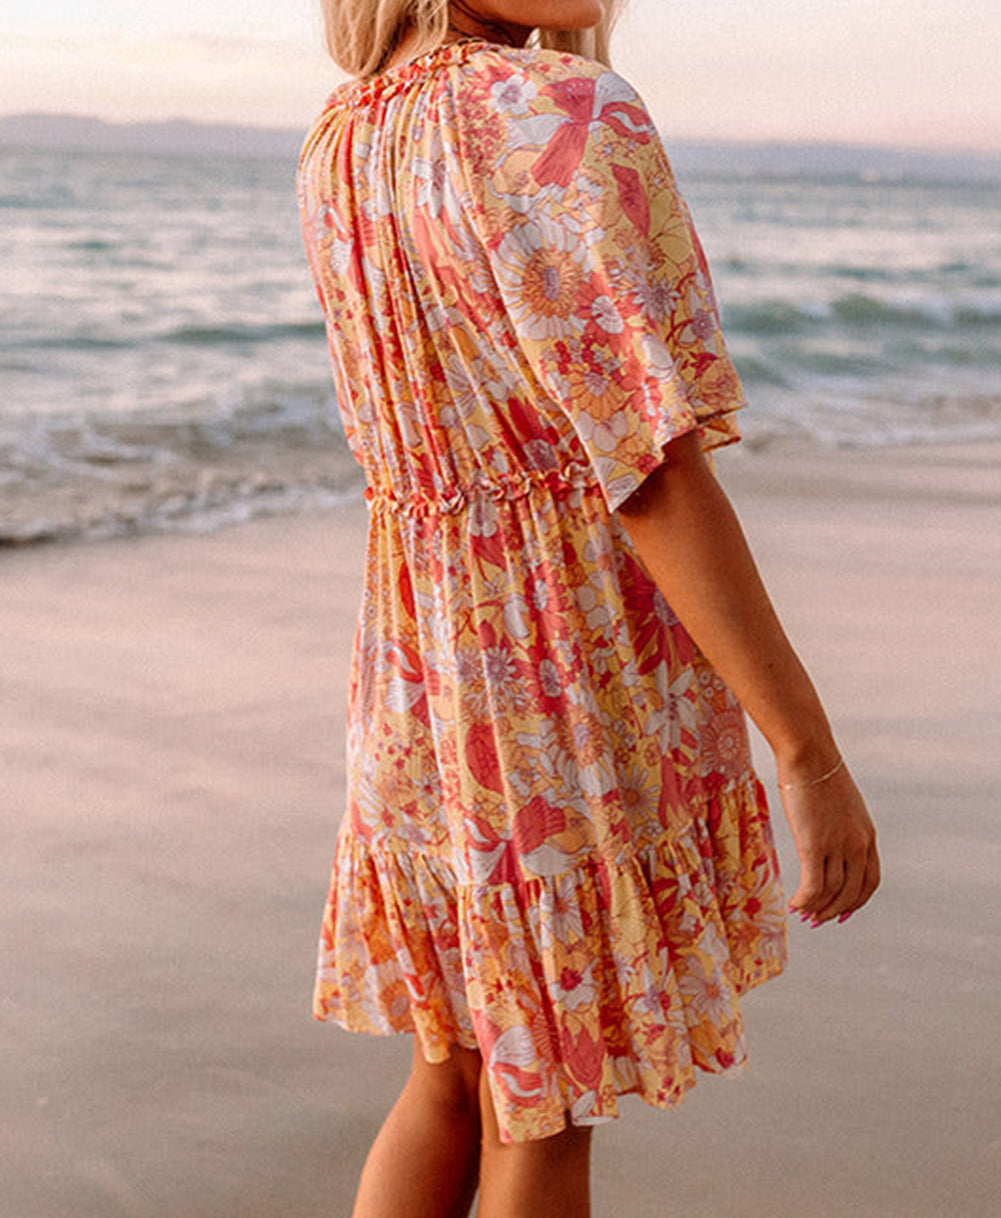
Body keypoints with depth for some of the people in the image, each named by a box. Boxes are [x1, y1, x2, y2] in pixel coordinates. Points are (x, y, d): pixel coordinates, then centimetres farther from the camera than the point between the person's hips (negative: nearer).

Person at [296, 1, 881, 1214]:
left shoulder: (336, 147, 5)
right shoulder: (567, 119, -20)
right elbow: (653, 475, -23)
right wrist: (812, 756, -19)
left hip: (422, 670, 7)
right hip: (590, 685, -7)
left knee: (455, 1078, 23)